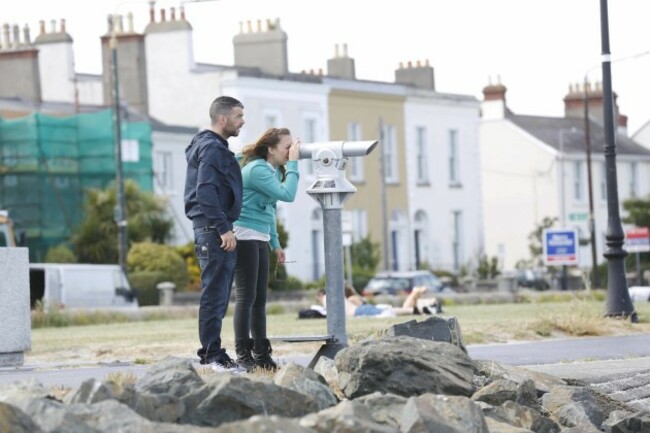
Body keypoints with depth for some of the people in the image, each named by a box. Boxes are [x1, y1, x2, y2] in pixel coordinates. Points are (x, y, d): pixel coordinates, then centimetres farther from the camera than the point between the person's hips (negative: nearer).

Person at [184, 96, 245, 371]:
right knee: (214, 294, -9)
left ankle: (211, 352, 15)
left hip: (215, 232, 10)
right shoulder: (211, 148, -12)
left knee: (218, 294, 12)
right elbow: (205, 191, -21)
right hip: (214, 231, -10)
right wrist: (224, 229, -21)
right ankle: (213, 354, -8)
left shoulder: (215, 147, 20)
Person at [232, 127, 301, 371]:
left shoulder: (274, 170, 12)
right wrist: (293, 163, -17)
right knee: (246, 296, -7)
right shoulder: (257, 170, -17)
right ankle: (243, 356, -4)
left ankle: (261, 354, 13)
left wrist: (275, 243, 20)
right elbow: (287, 195, -25)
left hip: (259, 240, 9)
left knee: (260, 298, 9)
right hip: (244, 237, -9)